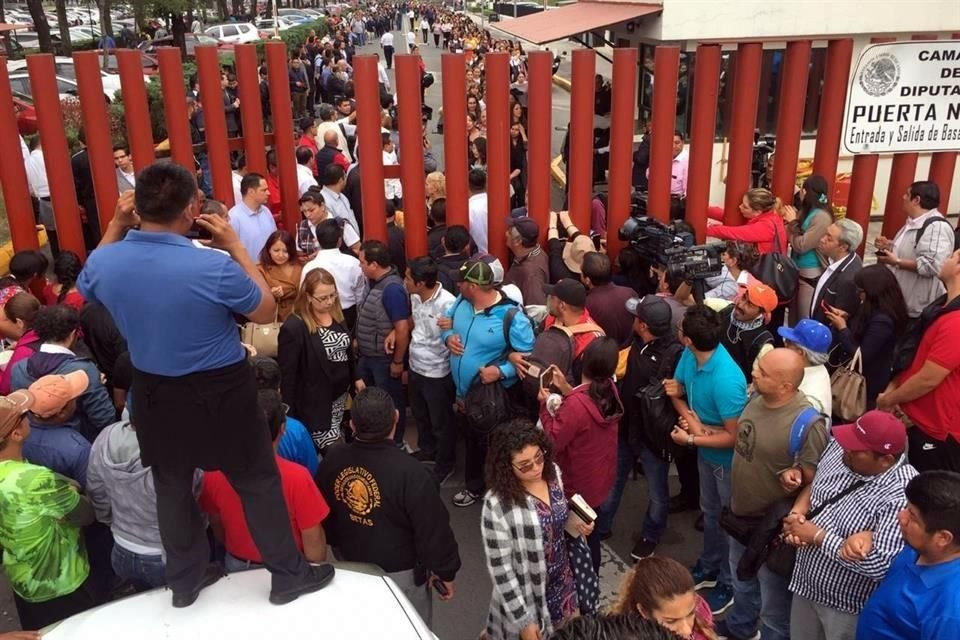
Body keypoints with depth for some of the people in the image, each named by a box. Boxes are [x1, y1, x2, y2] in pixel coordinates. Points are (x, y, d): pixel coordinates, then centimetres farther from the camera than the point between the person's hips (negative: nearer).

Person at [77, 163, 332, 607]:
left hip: (154, 392, 5)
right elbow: (266, 311, -9)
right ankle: (289, 575, 25)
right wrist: (236, 247, -6)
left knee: (171, 485, 22)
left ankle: (185, 579, 39)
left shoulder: (104, 262, -12)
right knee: (257, 481, 12)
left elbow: (89, 286, 15)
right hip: (220, 392, -4)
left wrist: (114, 228, 8)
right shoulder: (214, 267, -27)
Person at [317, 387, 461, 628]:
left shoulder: (333, 460, -13)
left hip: (349, 566, 5)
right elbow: (433, 530, -22)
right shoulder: (409, 472, -31)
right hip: (399, 573, -5)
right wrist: (445, 570, -5)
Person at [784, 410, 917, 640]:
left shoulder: (900, 496, -31)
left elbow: (880, 566, -34)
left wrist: (817, 536, -27)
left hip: (848, 606, -7)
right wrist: (797, 512, -12)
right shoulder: (839, 448, -9)